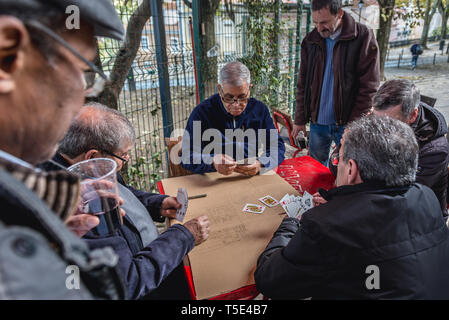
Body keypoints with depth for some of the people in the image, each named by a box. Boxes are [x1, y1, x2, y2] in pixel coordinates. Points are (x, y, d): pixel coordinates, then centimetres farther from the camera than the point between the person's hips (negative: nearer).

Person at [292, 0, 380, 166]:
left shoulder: (363, 38, -8)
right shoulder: (311, 40, 5)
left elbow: (369, 88, -10)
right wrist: (299, 120, 5)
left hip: (347, 122, -4)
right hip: (317, 122, 4)